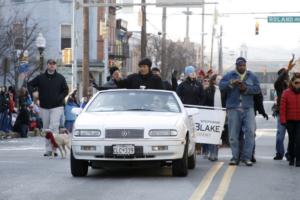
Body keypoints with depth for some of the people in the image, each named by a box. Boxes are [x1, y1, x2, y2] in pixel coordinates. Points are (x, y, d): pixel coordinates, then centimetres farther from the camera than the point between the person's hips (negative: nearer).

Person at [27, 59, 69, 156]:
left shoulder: (60, 78, 2)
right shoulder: (40, 78, 5)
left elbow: (66, 90, 6)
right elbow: (30, 84, 12)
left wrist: (59, 98, -9)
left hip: (56, 106, -3)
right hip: (44, 107, 3)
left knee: (54, 126, -17)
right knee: (46, 128, 9)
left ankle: (52, 148, -19)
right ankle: (48, 149, 18)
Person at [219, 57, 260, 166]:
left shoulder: (252, 76, 14)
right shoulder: (229, 75, 10)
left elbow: (257, 88, 3)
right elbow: (221, 86, -3)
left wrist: (246, 89, -12)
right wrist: (231, 83, -18)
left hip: (248, 108, 1)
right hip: (233, 108, 0)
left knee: (250, 132, -10)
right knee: (233, 134, 1)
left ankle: (246, 157, -5)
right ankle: (235, 157, 9)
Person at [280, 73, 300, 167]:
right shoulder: (286, 93, -2)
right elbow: (283, 108, -4)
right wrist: (283, 120, -9)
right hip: (290, 121, 1)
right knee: (291, 140, 11)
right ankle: (291, 158, 22)